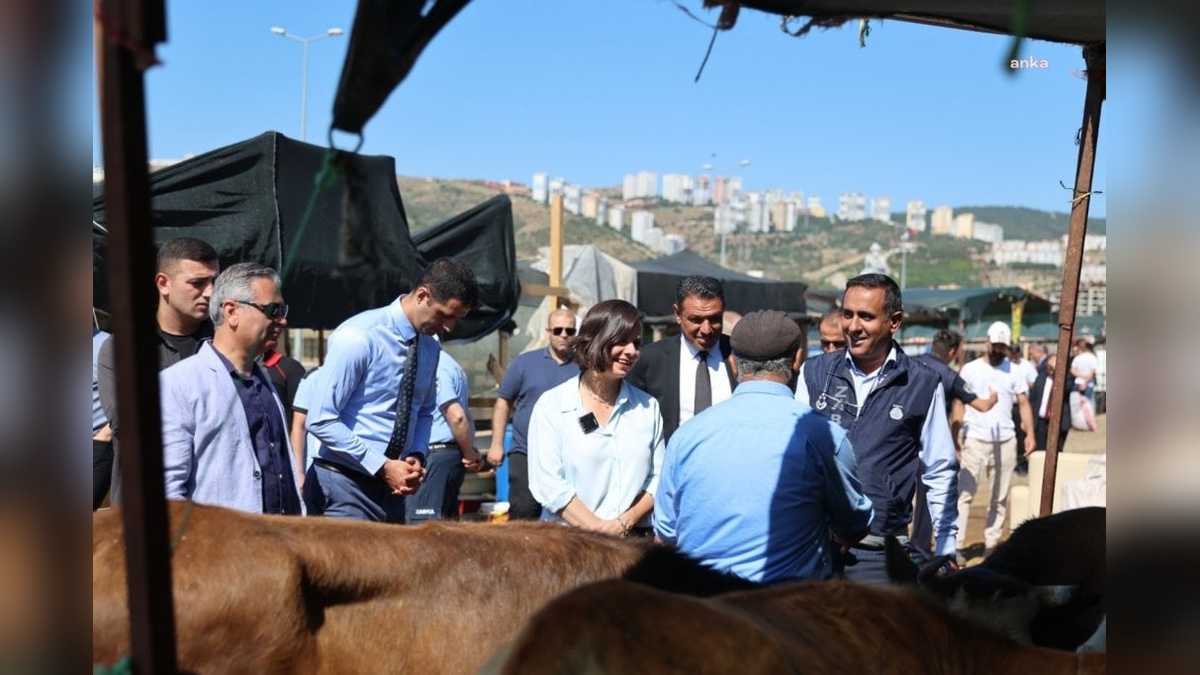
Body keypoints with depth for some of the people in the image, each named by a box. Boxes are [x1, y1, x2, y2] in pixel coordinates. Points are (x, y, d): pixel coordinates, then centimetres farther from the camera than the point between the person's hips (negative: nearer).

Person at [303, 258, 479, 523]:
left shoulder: (430, 347, 6)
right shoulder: (359, 337, -16)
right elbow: (321, 420, -18)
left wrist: (416, 456, -1)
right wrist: (382, 466, -17)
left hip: (392, 485, 7)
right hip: (345, 484, -7)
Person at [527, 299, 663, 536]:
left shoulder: (648, 406, 10)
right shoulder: (551, 405, 0)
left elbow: (659, 478, 6)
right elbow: (548, 483, -7)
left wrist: (625, 523, -8)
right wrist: (600, 530, -12)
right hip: (568, 538, -2)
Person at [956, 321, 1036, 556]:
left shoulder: (1014, 372, 10)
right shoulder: (970, 369, 2)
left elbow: (1024, 403, 10)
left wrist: (1030, 433, -1)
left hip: (1006, 441, 3)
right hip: (975, 440, -3)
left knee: (999, 497, 7)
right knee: (964, 493, -9)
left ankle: (991, 544, 15)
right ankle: (954, 545, -10)